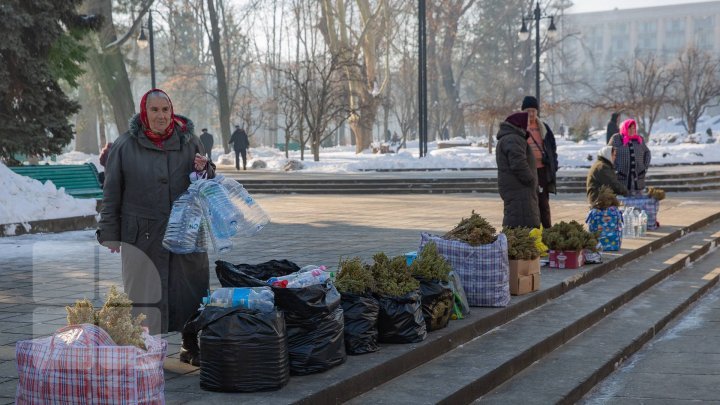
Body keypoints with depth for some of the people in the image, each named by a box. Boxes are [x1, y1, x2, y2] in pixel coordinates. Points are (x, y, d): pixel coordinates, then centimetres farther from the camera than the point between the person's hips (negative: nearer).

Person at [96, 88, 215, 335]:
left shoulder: (189, 141, 6)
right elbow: (111, 193, 3)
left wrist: (204, 170, -6)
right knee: (143, 297, 3)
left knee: (192, 296, 9)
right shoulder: (125, 145, -1)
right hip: (141, 237, -2)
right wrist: (109, 233, 0)